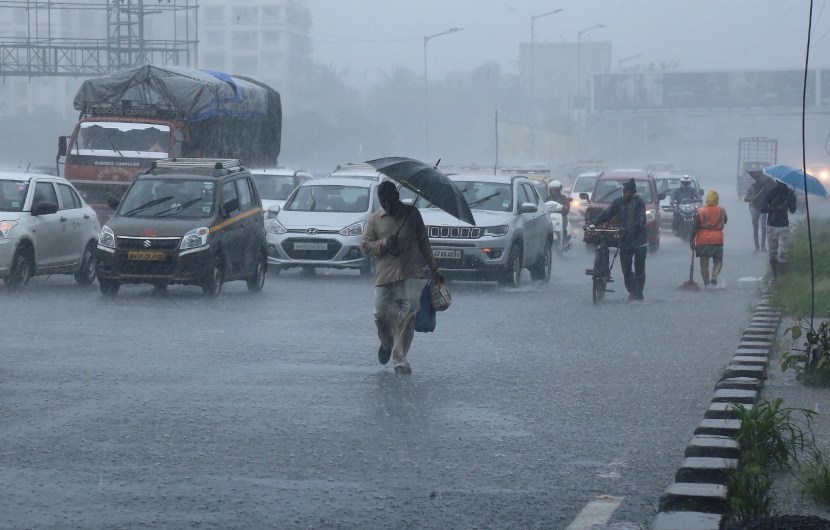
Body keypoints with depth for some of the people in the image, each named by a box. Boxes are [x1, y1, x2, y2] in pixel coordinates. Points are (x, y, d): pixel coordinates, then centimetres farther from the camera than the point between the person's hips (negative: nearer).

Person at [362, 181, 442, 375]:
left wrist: (434, 269, 10)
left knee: (408, 316, -12)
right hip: (384, 277, 1)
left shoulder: (412, 213, 8)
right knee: (381, 315, -2)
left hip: (410, 275, -1)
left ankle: (400, 359, -8)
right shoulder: (375, 219, 9)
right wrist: (385, 243, -11)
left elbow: (424, 243, 12)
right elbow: (366, 246, 8)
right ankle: (387, 344, 30)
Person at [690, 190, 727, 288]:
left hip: (703, 240, -1)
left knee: (704, 264, 8)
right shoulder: (722, 211, 0)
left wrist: (691, 239, -3)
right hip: (717, 240, 1)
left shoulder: (700, 212, -7)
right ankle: (714, 276, -13)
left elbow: (695, 227, -9)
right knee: (718, 262, 12)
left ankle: (706, 283, 10)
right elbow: (724, 221, 19)